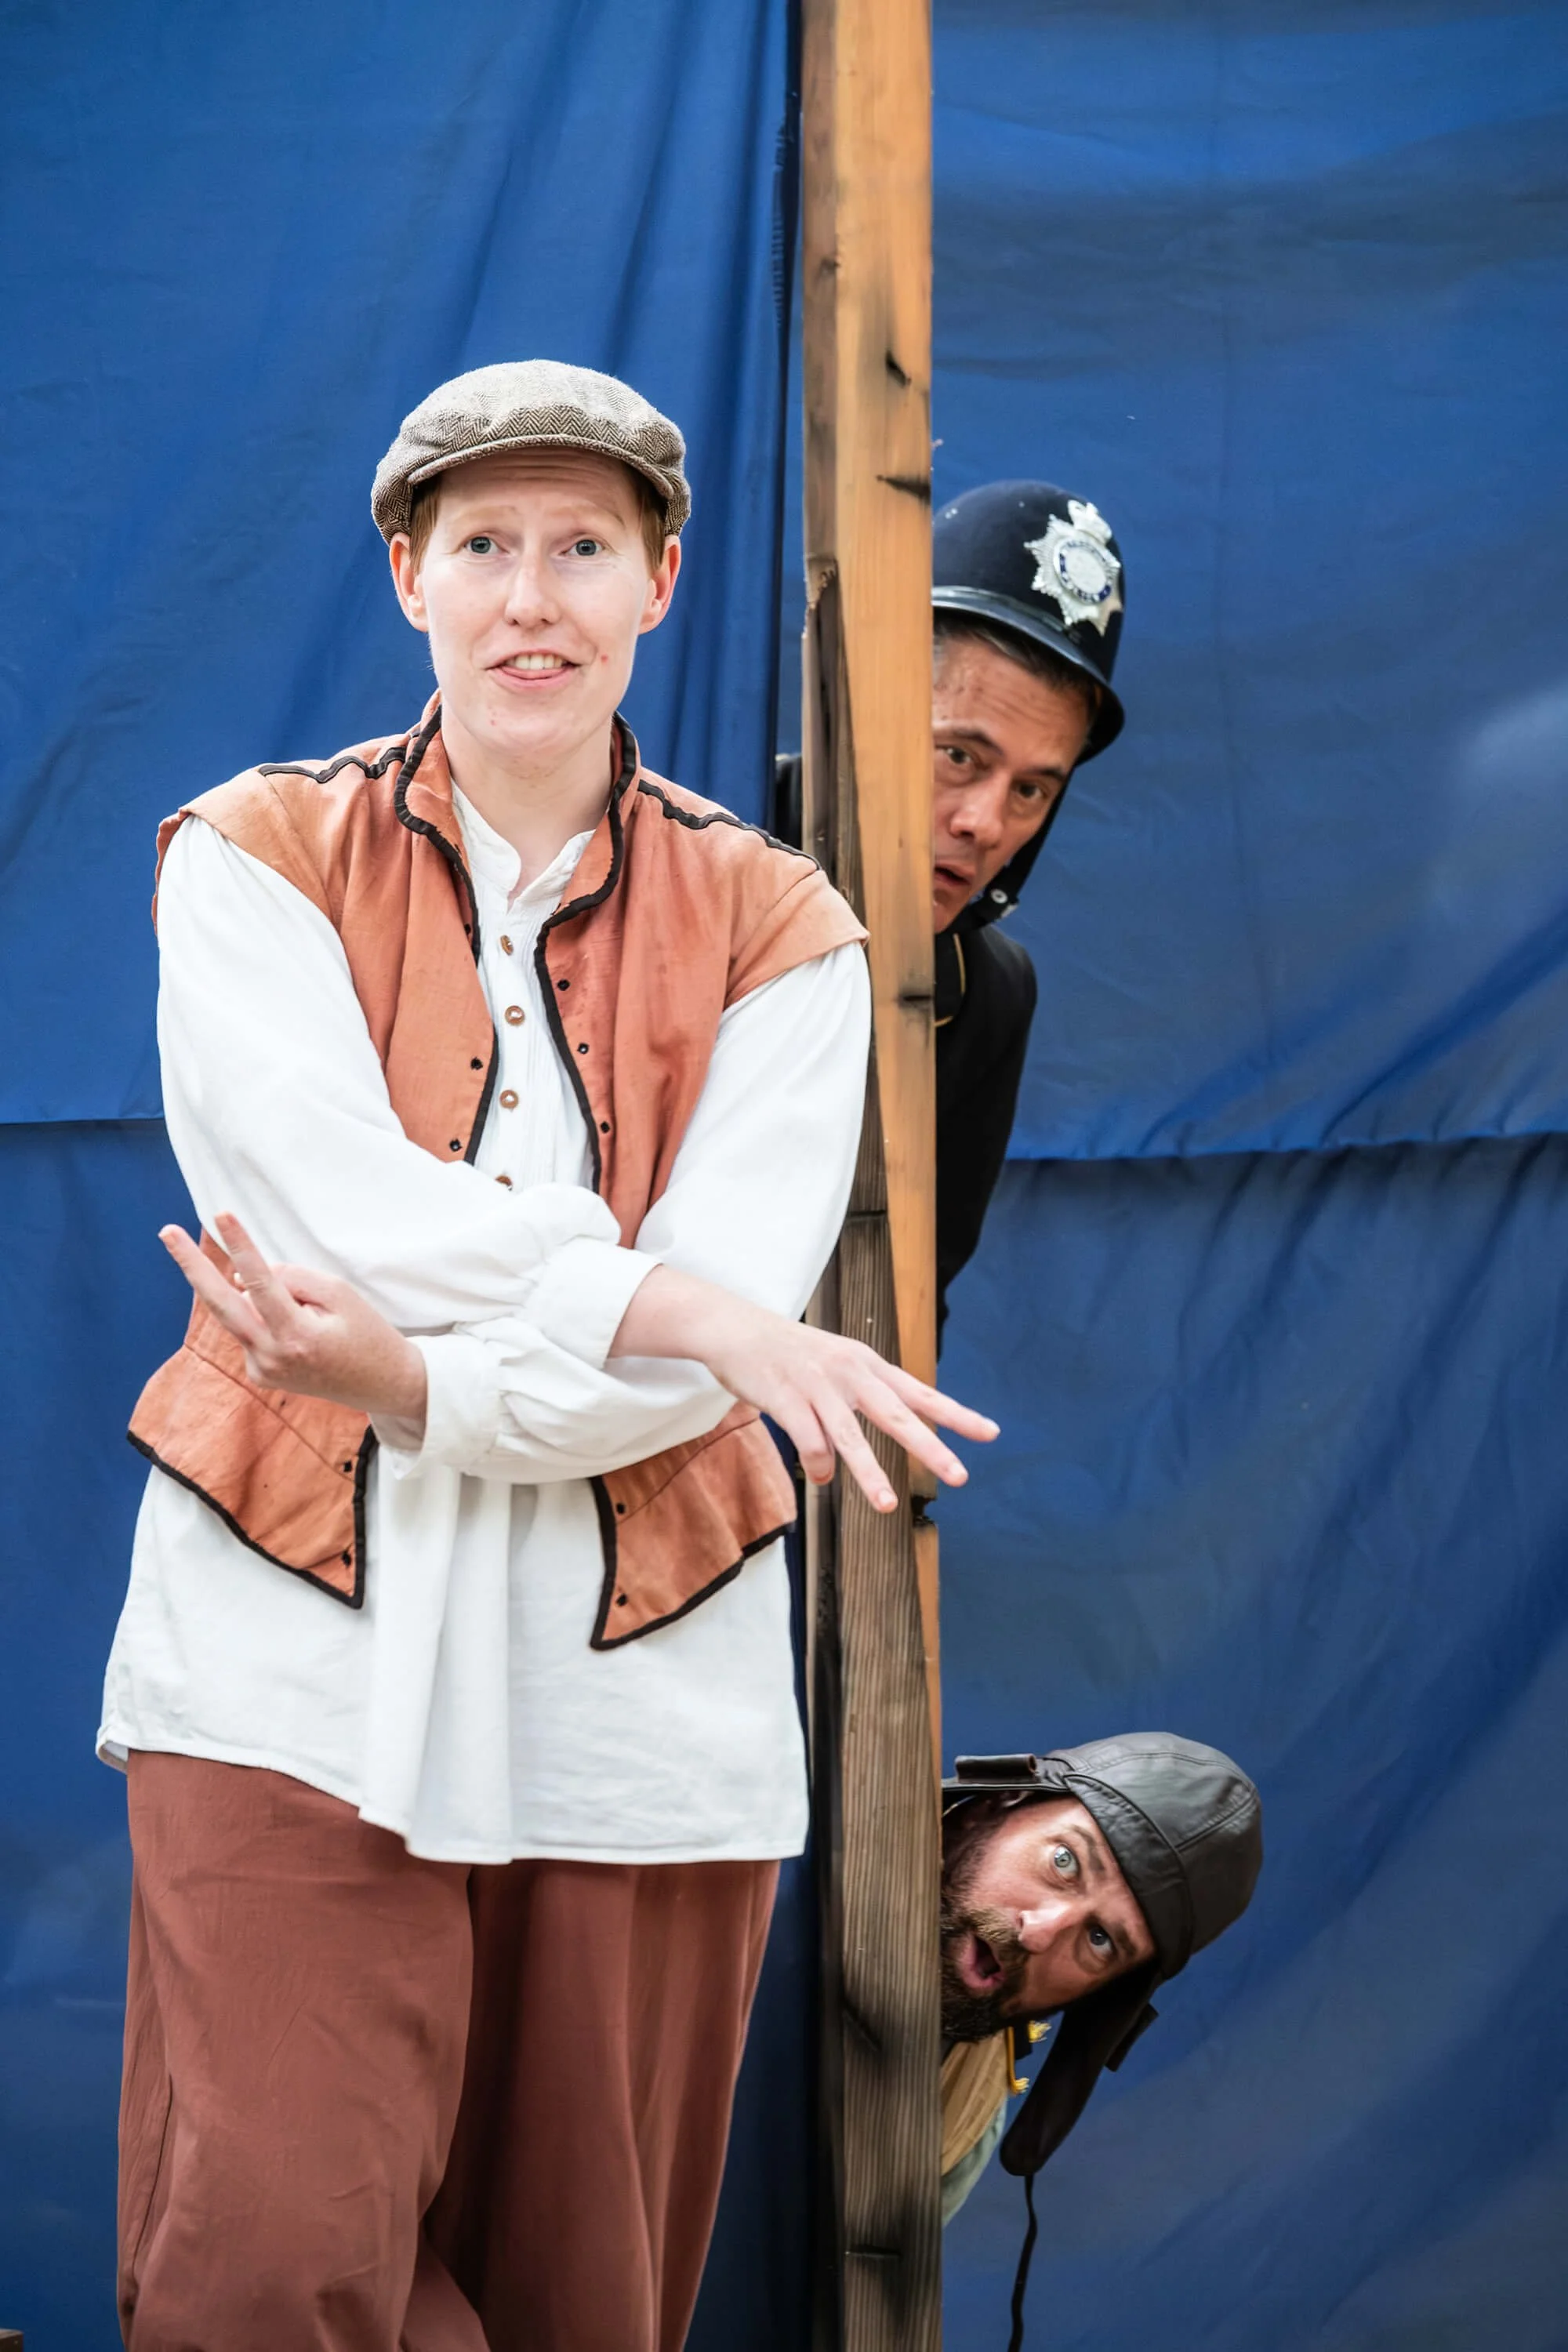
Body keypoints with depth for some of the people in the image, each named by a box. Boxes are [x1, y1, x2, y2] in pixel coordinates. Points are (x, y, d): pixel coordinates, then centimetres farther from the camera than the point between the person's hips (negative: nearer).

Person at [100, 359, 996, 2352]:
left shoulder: (772, 926, 7)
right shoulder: (254, 859, 6)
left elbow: (722, 1347, -5)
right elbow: (337, 1207, -10)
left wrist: (414, 1380, -20)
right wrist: (669, 1303, -16)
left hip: (637, 1667, 1)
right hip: (298, 1652, -1)